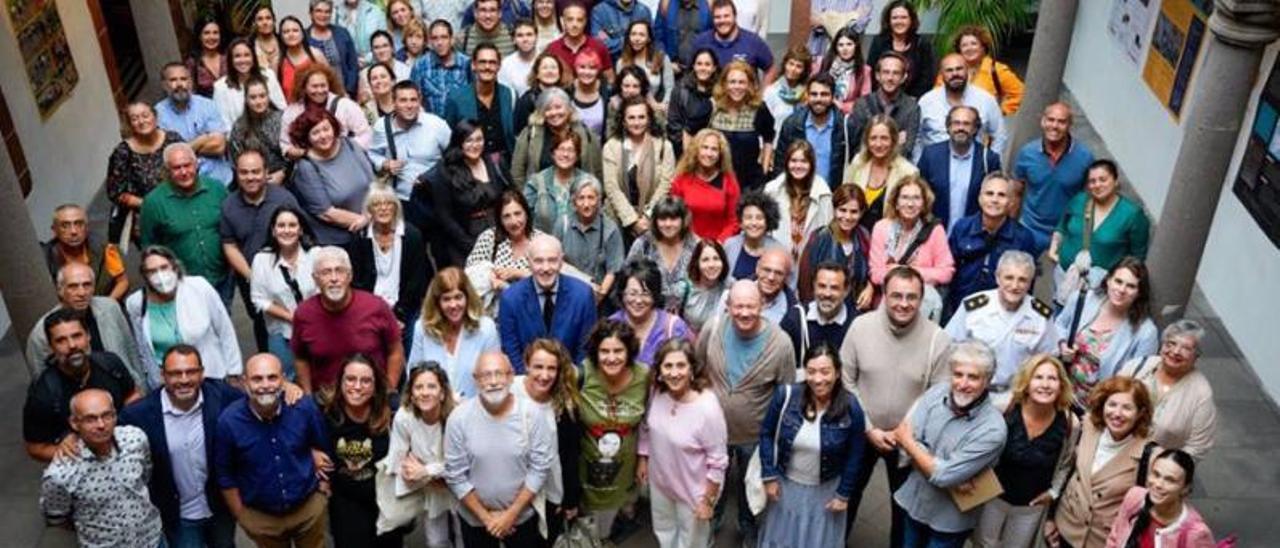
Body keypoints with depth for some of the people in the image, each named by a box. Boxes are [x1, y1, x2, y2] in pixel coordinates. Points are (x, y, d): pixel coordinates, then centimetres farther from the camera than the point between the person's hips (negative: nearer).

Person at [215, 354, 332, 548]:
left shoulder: (305, 408, -19)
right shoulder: (229, 421, -20)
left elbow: (323, 449, 1)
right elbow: (225, 475, -6)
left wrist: (323, 482, 4)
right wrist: (240, 516, -2)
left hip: (309, 506, 0)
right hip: (260, 516, 0)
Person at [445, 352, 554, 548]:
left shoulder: (532, 414, -14)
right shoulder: (459, 418, -14)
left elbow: (540, 467, -10)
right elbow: (455, 475, -10)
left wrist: (511, 514, -12)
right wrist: (485, 517, -10)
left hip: (522, 517, 0)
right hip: (474, 519, 0)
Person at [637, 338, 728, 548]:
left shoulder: (707, 408, -34)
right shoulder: (657, 392, -18)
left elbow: (717, 461, -23)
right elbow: (646, 427, 3)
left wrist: (708, 500, -16)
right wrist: (643, 459, 10)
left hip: (693, 489, -5)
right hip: (660, 480, 5)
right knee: (663, 530, 31)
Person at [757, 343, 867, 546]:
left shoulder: (851, 408, -21)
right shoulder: (786, 395, -20)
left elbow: (854, 455, -8)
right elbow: (766, 433, -7)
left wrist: (844, 494, -5)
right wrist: (769, 476, -7)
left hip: (825, 490, -1)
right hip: (786, 484, 1)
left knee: (819, 539, 20)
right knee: (780, 536, 23)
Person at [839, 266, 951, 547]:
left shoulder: (938, 340, -20)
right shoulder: (861, 326, -16)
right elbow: (846, 383, -10)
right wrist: (868, 429, -13)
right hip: (862, 433, 1)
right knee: (848, 494, 23)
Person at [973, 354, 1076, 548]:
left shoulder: (1070, 423, -18)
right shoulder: (1003, 408, -26)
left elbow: (1065, 461, 3)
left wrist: (1053, 491, 0)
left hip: (1032, 506, 2)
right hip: (993, 496, -1)